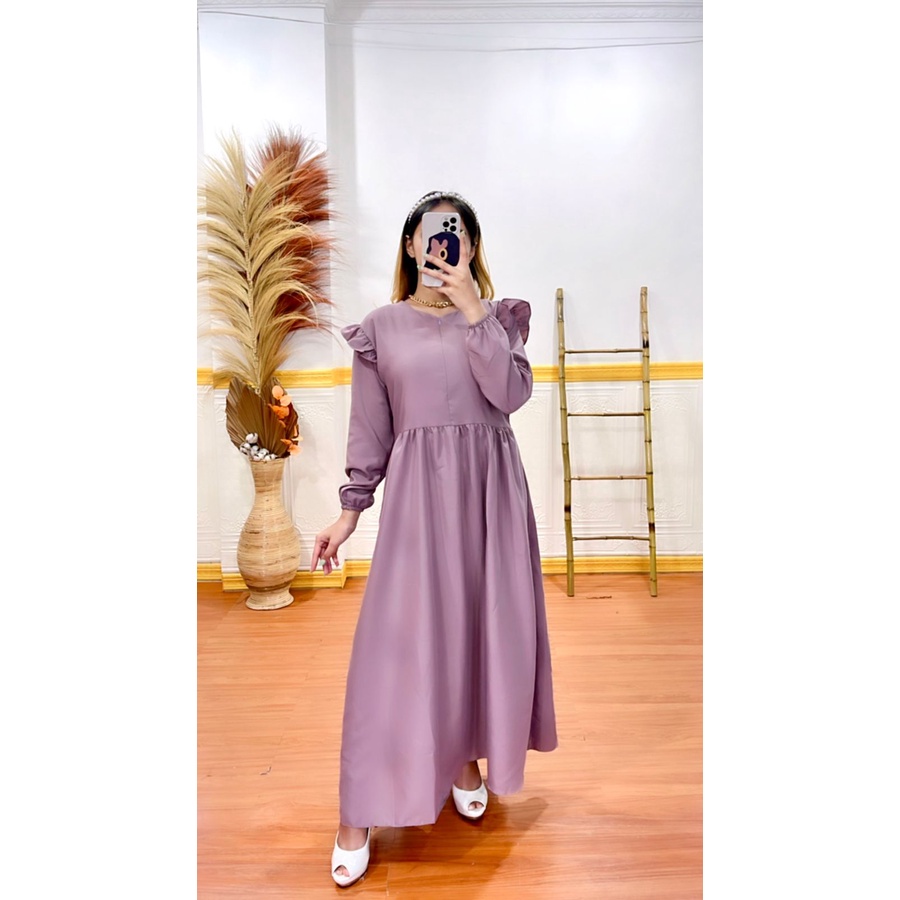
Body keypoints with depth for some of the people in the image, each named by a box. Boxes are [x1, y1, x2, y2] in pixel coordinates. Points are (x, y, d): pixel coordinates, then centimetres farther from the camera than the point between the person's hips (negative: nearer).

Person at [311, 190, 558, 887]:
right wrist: (350, 512, 3)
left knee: (485, 623, 9)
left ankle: (467, 758, 35)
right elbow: (370, 432, 6)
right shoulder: (381, 327, 6)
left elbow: (512, 393, -10)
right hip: (417, 489, -1)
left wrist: (472, 310, -13)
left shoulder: (499, 316, 8)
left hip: (490, 487, 2)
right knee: (397, 638, -2)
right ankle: (361, 814, 11)